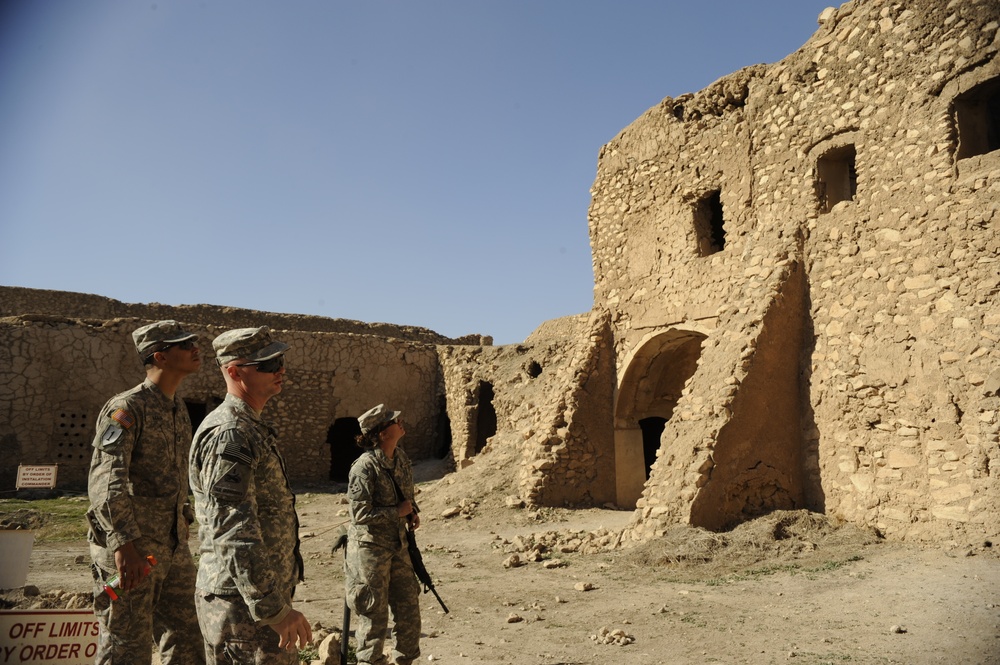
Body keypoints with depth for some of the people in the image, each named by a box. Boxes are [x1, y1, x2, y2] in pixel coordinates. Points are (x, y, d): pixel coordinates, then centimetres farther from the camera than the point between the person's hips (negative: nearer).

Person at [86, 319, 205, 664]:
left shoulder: (178, 408, 12)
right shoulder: (126, 409, -14)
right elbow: (105, 481, -24)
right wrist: (124, 544, -32)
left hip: (174, 548, 8)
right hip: (130, 550, -8)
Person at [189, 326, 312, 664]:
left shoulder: (251, 429, 12)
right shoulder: (229, 435, -19)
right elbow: (233, 535, -26)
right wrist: (275, 610, -26)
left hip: (263, 594, 10)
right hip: (244, 604, -10)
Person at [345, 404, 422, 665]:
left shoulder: (401, 458, 2)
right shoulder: (365, 467, -22)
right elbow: (361, 514, -23)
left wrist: (412, 512, 1)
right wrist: (397, 511, -19)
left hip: (397, 545, 8)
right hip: (370, 548, -7)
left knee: (409, 605, 15)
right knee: (375, 614, 4)